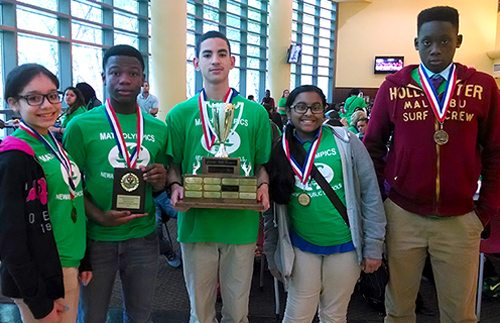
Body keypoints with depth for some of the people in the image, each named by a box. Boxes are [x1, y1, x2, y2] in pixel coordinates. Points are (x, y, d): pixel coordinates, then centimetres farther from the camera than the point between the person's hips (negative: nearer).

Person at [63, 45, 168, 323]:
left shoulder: (159, 129, 2)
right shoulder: (81, 126, -6)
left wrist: (160, 182, -12)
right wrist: (99, 217, -19)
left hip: (144, 237, 2)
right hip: (96, 238, -2)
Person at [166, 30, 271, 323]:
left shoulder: (255, 113, 4)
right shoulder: (180, 114, 3)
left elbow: (262, 164, 9)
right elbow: (173, 165, 7)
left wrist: (263, 187, -10)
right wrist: (175, 186, -12)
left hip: (241, 222, 0)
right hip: (196, 221, 0)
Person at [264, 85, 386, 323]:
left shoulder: (345, 142, -6)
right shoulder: (280, 152, 0)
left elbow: (370, 194, -5)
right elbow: (272, 209, 6)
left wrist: (373, 247, -6)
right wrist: (272, 254, 8)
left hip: (345, 244, -1)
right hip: (302, 246, 1)